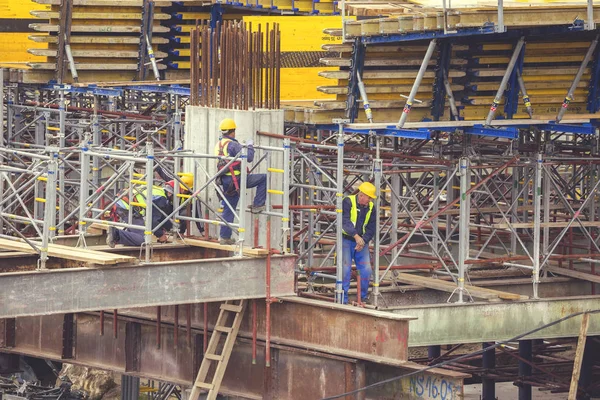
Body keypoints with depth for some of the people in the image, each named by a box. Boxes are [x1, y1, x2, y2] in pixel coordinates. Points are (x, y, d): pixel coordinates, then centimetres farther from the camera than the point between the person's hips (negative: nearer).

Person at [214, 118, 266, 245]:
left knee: (228, 209, 13)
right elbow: (249, 158, -16)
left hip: (225, 181, 9)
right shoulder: (232, 145, -14)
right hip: (236, 179, -9)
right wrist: (250, 146, 2)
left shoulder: (218, 145, 14)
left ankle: (225, 237, 14)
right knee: (264, 178, -3)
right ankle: (257, 205, -2)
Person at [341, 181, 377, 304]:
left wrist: (363, 241, -14)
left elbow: (371, 228, 3)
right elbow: (345, 221, -24)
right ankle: (343, 299, -2)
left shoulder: (371, 208, 5)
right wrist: (356, 236, -36)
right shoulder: (348, 202, -12)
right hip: (346, 240, -5)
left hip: (362, 242, 5)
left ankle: (363, 297, 14)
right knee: (345, 269, -10)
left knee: (366, 269, -1)